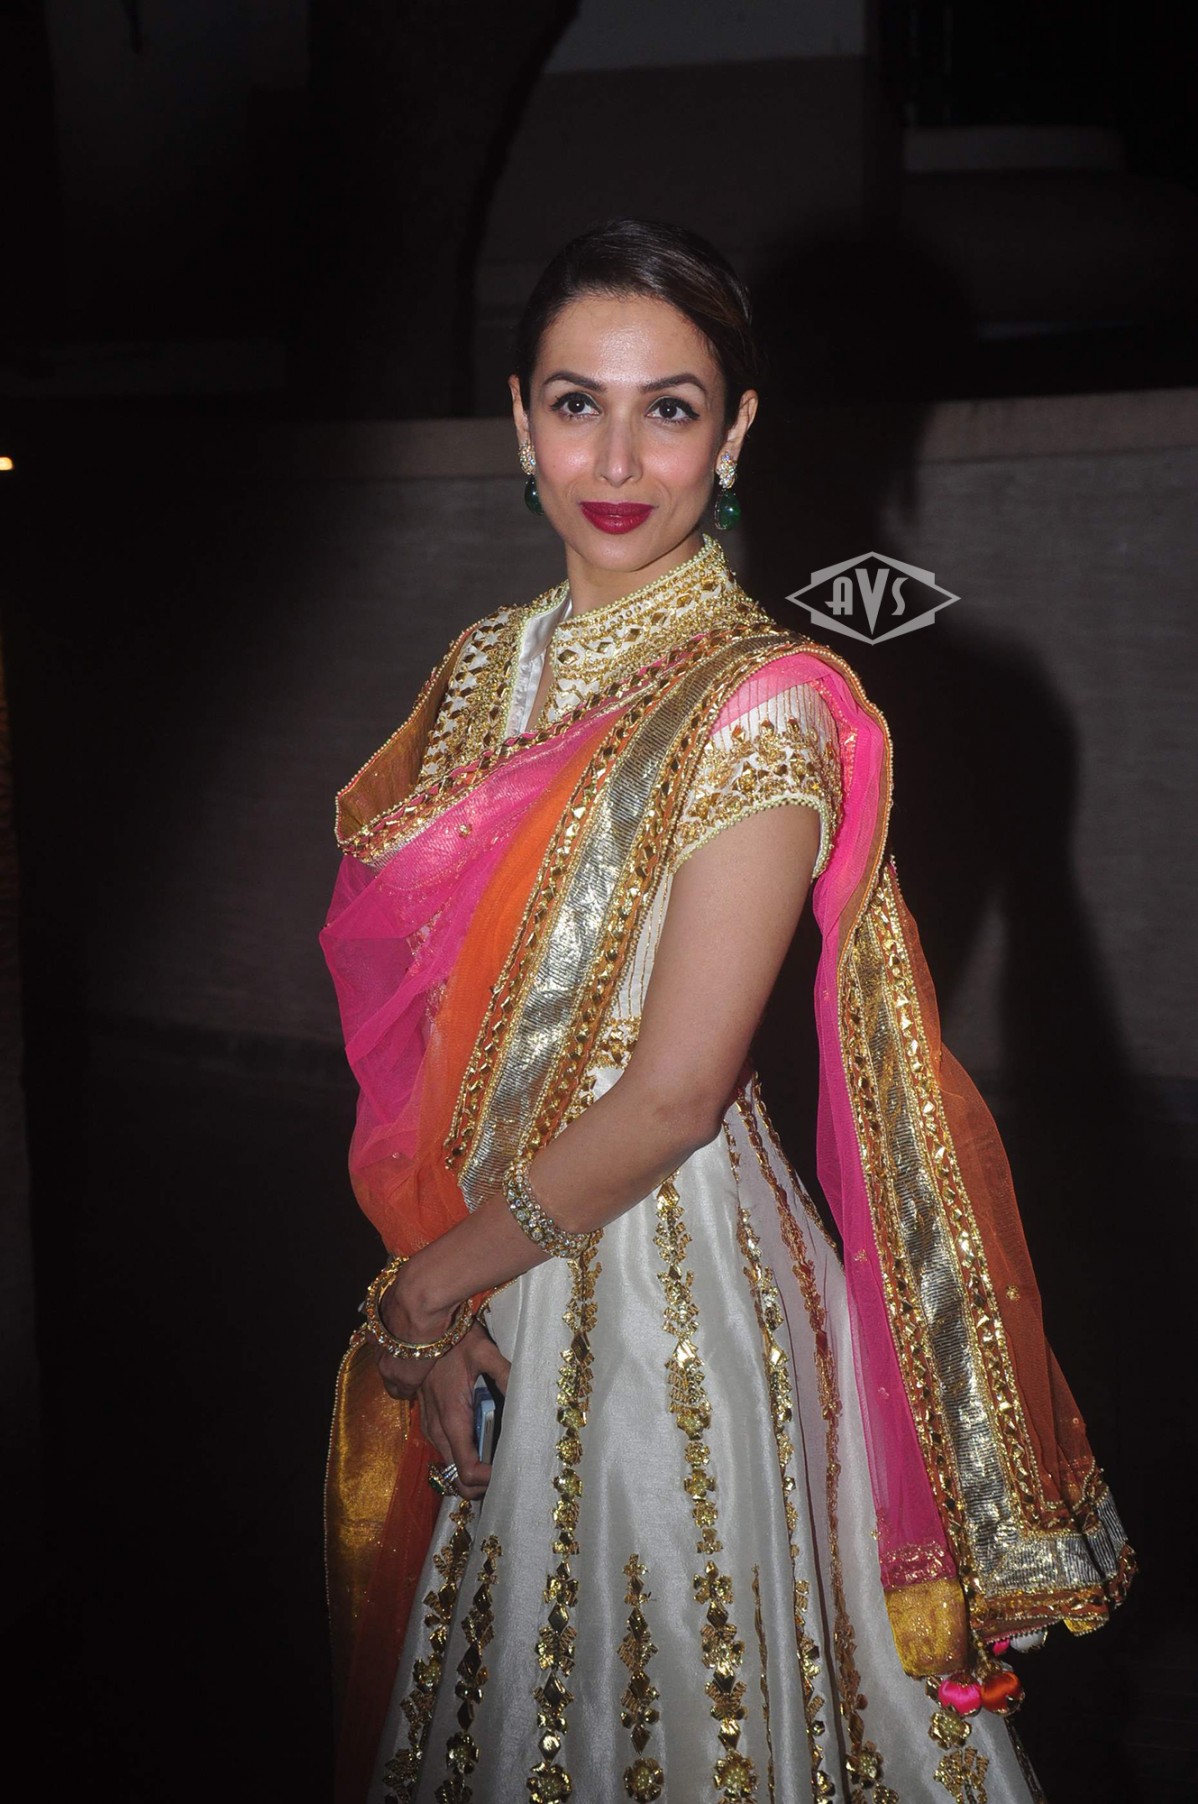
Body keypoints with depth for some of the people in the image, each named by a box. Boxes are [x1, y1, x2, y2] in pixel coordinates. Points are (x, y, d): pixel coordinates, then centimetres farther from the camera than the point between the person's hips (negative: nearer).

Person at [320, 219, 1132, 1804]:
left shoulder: (760, 706, -18)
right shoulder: (491, 668, 3)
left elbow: (671, 1094, -21)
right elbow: (418, 1010, 4)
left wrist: (437, 1279, -10)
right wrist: (425, 1286, -6)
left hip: (661, 1291, -6)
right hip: (472, 1288, 7)